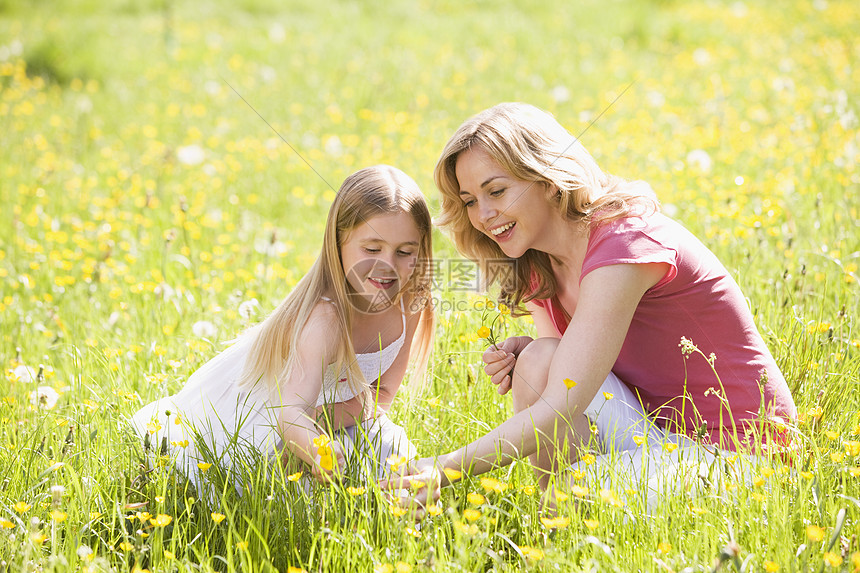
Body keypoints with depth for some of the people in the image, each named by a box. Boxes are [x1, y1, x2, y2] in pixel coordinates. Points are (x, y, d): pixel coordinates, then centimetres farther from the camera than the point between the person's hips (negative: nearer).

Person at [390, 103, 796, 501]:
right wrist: (519, 355, -15)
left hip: (739, 450, -8)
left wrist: (445, 468, -38)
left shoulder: (622, 248, -24)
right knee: (540, 362, -17)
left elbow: (559, 409, -32)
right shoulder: (538, 267, 2)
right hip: (658, 424, 8)